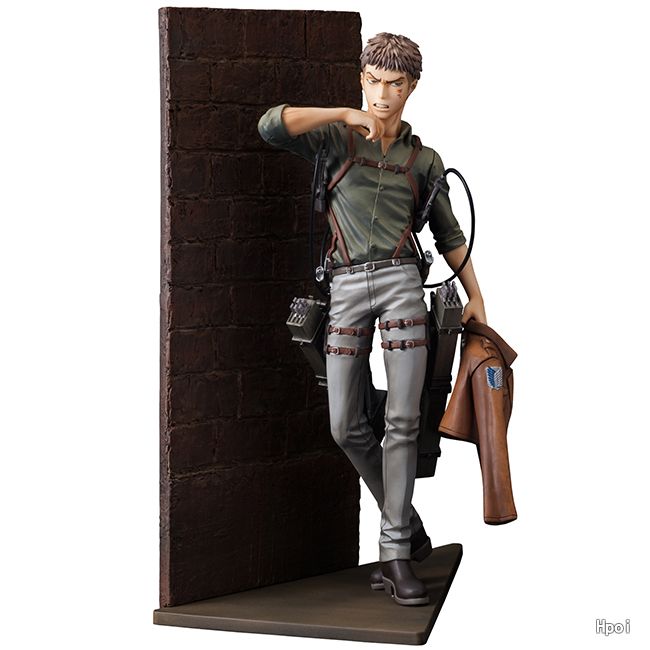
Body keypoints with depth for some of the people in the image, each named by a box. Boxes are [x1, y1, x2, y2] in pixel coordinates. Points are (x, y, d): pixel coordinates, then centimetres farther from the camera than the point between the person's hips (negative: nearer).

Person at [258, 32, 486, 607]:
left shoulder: (423, 160, 12)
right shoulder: (335, 138, 7)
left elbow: (448, 234, 20)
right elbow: (271, 126, -12)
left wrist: (476, 297, 14)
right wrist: (346, 115, -10)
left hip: (401, 283, 0)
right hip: (348, 288, 0)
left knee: (402, 420, -9)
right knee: (347, 425, 0)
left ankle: (397, 551, -5)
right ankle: (405, 518, 21)